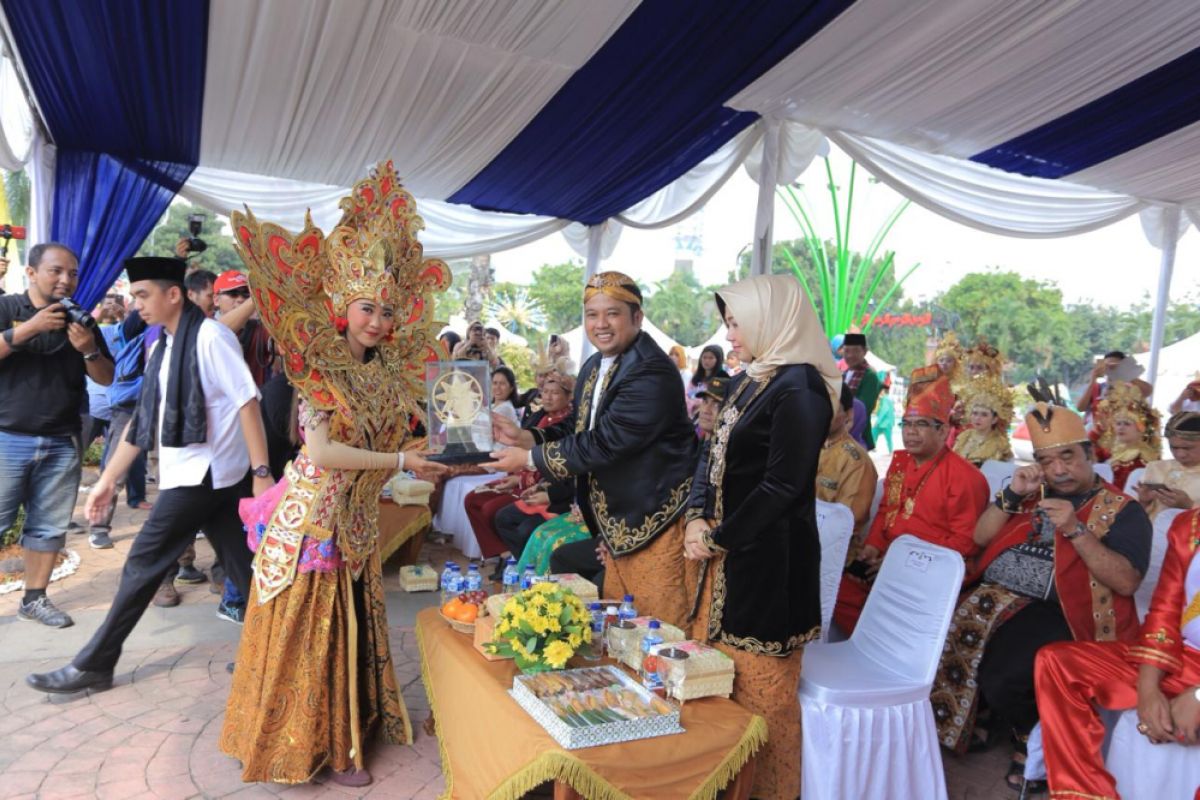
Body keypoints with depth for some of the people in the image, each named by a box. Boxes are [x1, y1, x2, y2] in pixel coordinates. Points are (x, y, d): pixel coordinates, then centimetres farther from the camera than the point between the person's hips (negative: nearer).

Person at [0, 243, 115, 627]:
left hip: (61, 443, 3)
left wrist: (89, 350, -11)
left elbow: (107, 378, 8)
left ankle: (34, 599, 19)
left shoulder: (80, 321, 9)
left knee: (50, 527, 7)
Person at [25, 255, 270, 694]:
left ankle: (92, 666, 16)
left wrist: (261, 472, -21)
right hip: (212, 476, 8)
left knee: (142, 566, 2)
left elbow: (247, 402, -17)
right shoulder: (162, 347, 15)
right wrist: (108, 479, 18)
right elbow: (145, 416, 18)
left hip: (202, 474, -8)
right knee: (243, 567, 10)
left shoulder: (209, 336, -12)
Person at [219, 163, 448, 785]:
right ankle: (290, 740, 21)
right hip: (312, 517, -6)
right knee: (303, 629, 4)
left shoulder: (388, 371, 6)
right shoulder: (319, 365, -13)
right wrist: (399, 462, -19)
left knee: (351, 628, 14)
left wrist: (427, 451, -2)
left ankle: (341, 735, 29)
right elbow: (323, 452, -20)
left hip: (358, 519, 7)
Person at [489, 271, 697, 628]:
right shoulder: (593, 368, 10)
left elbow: (603, 444, -25)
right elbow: (576, 429, 15)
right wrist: (524, 437, -3)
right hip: (617, 520, 9)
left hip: (654, 519, -9)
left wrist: (528, 459, -17)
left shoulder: (651, 373, -21)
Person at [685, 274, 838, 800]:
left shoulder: (799, 387, -16)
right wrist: (697, 518, -1)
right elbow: (714, 457, 14)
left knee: (759, 688, 4)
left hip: (766, 560, -9)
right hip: (724, 553, 9)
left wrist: (718, 539, -12)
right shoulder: (746, 382, 12)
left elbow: (781, 486, -19)